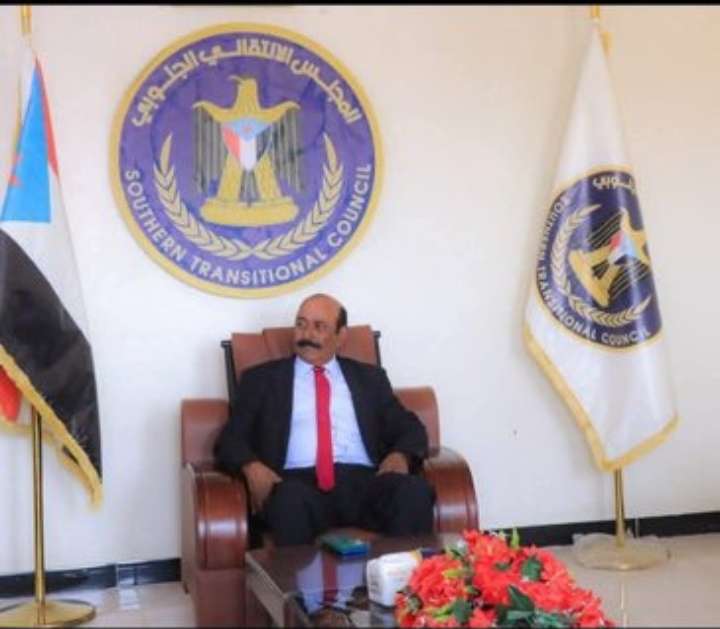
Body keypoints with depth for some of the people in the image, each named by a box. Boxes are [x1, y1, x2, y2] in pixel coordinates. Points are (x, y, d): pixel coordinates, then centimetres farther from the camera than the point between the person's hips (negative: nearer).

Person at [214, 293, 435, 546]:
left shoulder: (369, 377, 23)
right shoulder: (263, 378, 18)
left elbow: (411, 429, 18)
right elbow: (231, 438, 10)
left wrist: (399, 455, -6)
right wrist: (252, 467, -13)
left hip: (363, 481, 2)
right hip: (298, 483, -2)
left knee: (414, 489, -30)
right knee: (290, 499, -39)